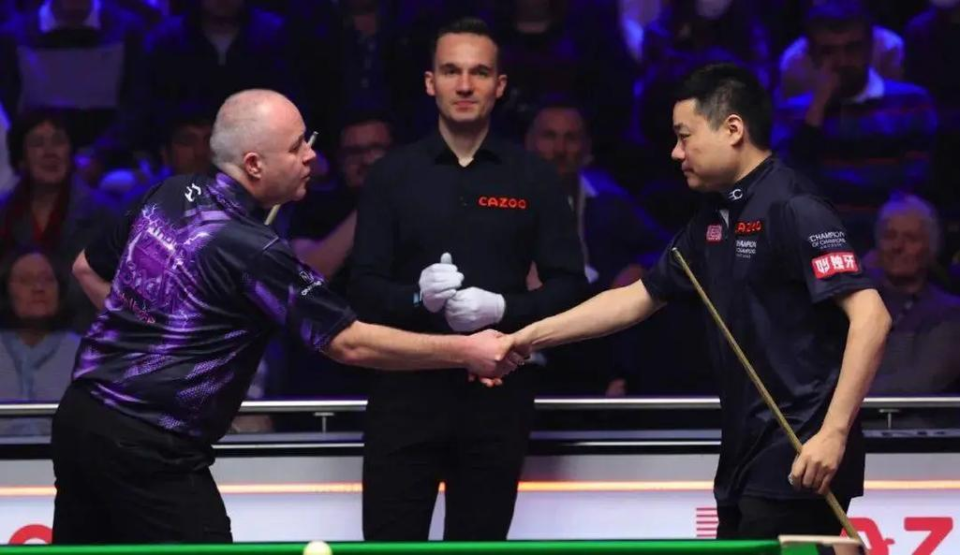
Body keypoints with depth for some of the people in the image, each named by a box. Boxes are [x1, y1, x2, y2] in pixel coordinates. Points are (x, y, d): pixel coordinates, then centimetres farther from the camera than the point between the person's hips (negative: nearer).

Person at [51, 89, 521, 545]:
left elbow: (88, 269, 20)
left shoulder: (171, 196, 5)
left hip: (80, 413, 8)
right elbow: (350, 344, -15)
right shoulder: (249, 249, -17)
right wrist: (464, 351, -10)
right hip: (147, 450, -8)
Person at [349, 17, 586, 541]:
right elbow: (363, 286, 1)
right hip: (407, 386, -1)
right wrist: (418, 297, -19)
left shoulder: (532, 177, 6)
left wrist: (503, 309, -15)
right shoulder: (392, 175, 5)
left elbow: (569, 285, 3)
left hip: (498, 390, 1)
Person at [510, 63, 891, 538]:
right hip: (746, 458, 9)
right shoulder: (713, 220, 15)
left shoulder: (792, 211, -13)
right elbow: (639, 298, 25)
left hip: (799, 464, -9)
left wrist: (833, 434, -26)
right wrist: (529, 337, 20)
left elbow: (870, 316, -21)